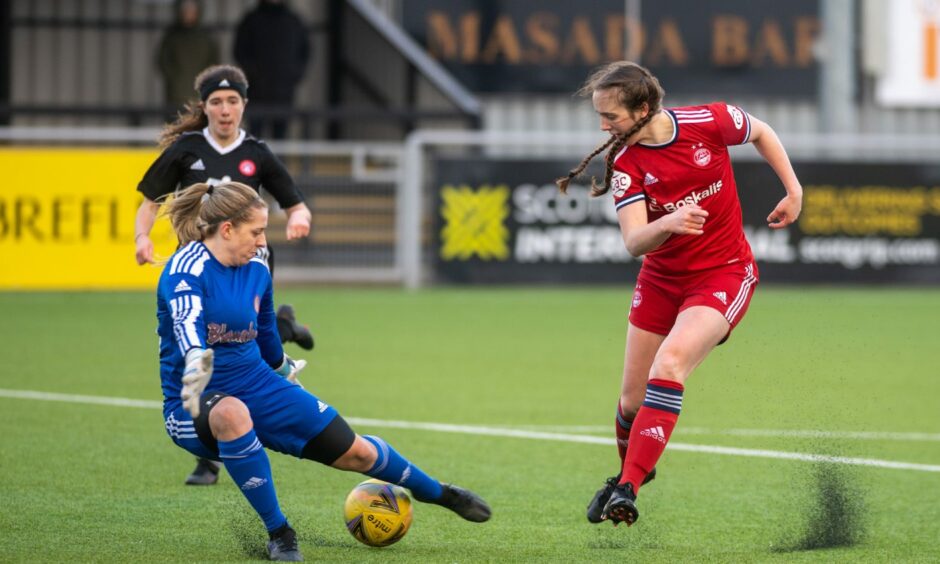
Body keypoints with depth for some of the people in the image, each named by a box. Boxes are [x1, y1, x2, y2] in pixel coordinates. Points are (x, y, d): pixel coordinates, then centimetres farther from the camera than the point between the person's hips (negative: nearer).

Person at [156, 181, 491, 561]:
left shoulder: (256, 272, 3)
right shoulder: (186, 270, -19)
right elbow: (188, 329, -40)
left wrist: (285, 373, 37)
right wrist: (196, 368, -59)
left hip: (259, 387, 6)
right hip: (197, 403, -6)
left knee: (355, 452, 5)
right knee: (232, 414, -43)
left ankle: (439, 494, 35)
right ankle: (278, 533, -28)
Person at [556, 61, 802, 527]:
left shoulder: (708, 122, -16)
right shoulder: (625, 162, -12)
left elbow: (760, 132, 7)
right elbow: (634, 242, -22)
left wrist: (794, 190, 3)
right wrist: (667, 224, -43)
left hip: (724, 274, -3)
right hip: (661, 280, 3)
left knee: (669, 364, -27)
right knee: (632, 401, 5)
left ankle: (628, 489, -27)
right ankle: (629, 473, 38)